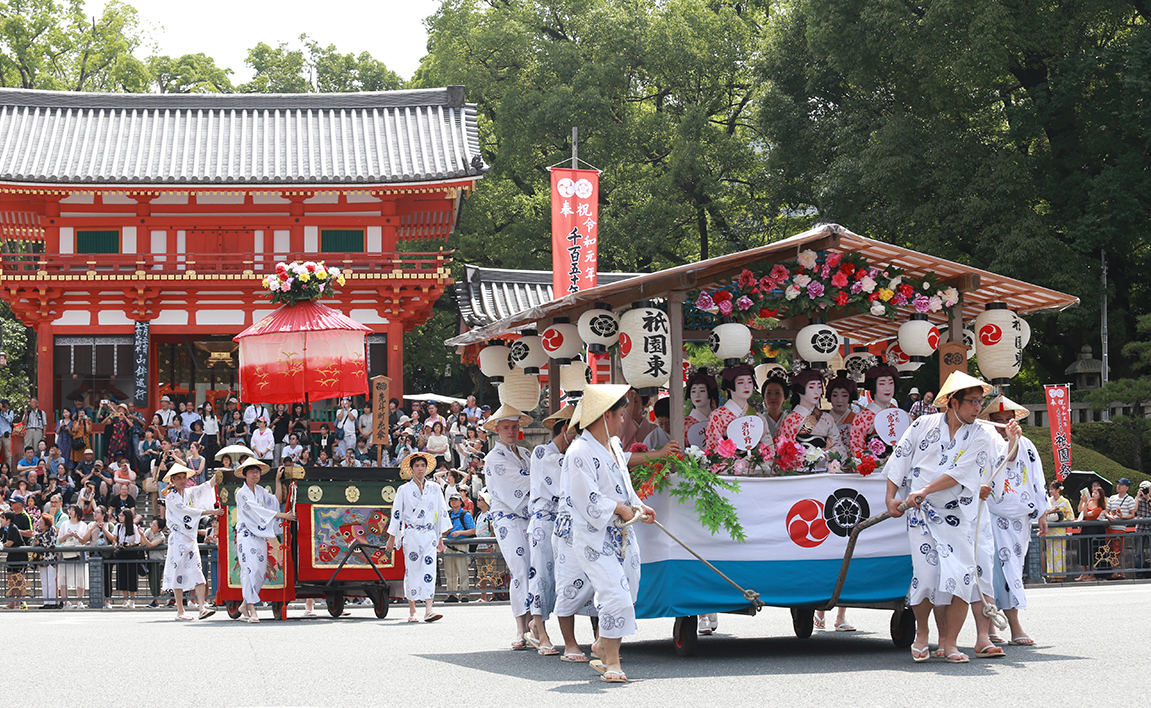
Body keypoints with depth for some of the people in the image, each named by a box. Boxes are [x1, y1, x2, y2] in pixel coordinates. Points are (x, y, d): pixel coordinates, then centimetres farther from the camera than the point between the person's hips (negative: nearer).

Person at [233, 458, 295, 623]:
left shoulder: (261, 491, 15)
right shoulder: (242, 493, -6)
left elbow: (277, 501, 6)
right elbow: (258, 511, -14)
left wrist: (278, 480, 4)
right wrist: (283, 515, -15)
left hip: (260, 536, 7)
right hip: (246, 536, -7)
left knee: (261, 572, 4)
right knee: (249, 570, -15)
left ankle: (245, 605, 17)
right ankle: (251, 609, -17)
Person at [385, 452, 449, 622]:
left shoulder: (434, 489, 11)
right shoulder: (404, 490, 4)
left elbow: (441, 513, 15)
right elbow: (396, 515, 5)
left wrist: (440, 539, 13)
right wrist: (391, 539, 2)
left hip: (429, 535, 1)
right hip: (411, 535, -1)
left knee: (429, 569, -11)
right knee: (412, 570, -1)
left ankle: (428, 610, -20)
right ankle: (412, 611, 6)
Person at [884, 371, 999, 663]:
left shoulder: (981, 437, 1)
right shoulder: (923, 425, 5)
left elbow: (960, 473, -11)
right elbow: (900, 459, 10)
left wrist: (924, 491, -19)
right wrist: (891, 497, 2)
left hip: (959, 516, 0)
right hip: (921, 514, 0)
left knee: (962, 577, -12)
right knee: (927, 575, -11)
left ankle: (950, 644, -2)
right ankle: (921, 631, 14)